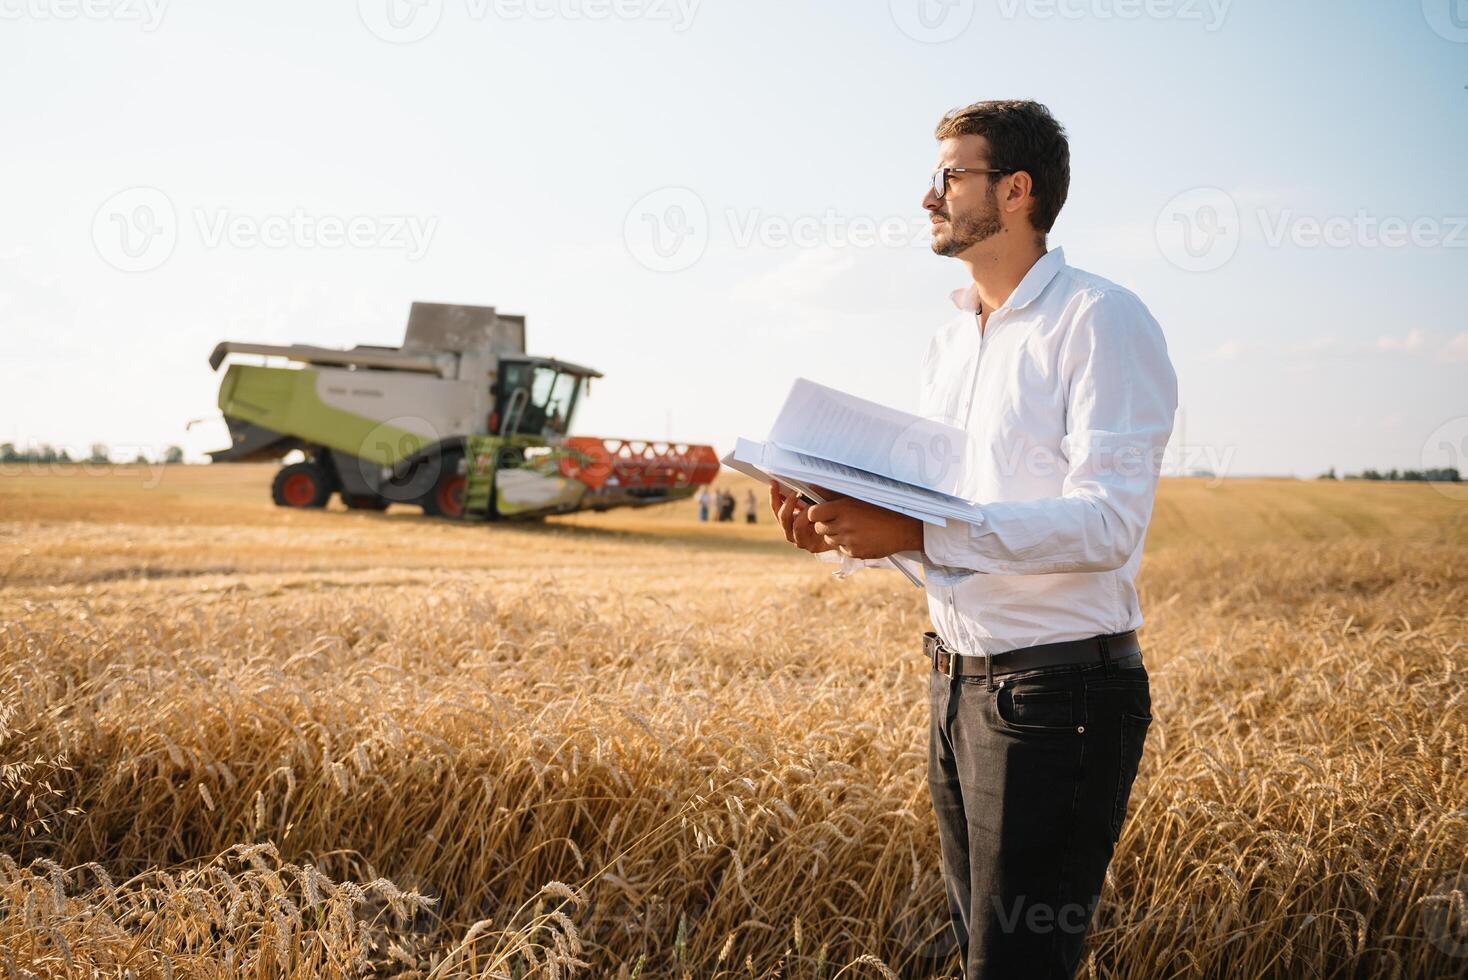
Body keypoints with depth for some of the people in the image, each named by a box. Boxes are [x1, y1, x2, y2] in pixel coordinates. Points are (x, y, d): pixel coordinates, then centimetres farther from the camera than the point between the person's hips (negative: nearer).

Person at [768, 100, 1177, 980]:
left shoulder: (1102, 321, -11)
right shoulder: (950, 341, 16)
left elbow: (1107, 525, -21)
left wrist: (915, 535, -29)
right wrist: (841, 533, -3)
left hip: (1059, 689, -8)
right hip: (957, 679, 9)